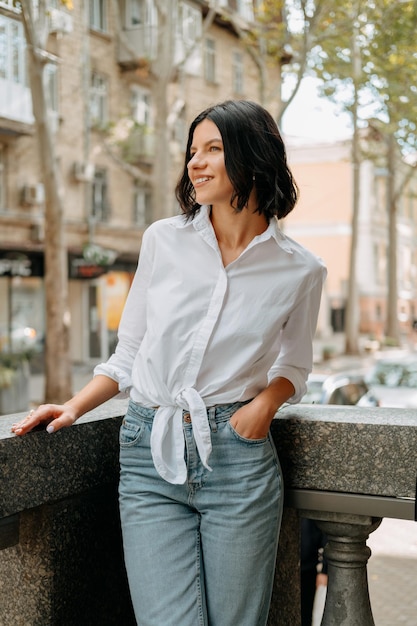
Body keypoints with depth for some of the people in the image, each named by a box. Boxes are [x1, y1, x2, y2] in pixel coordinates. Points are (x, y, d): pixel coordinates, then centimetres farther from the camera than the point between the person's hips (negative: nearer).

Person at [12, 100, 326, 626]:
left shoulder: (299, 271, 2)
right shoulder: (163, 241, 4)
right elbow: (130, 351, 12)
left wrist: (265, 402, -4)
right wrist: (74, 406, -1)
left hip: (236, 455, 0)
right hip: (150, 456, 1)